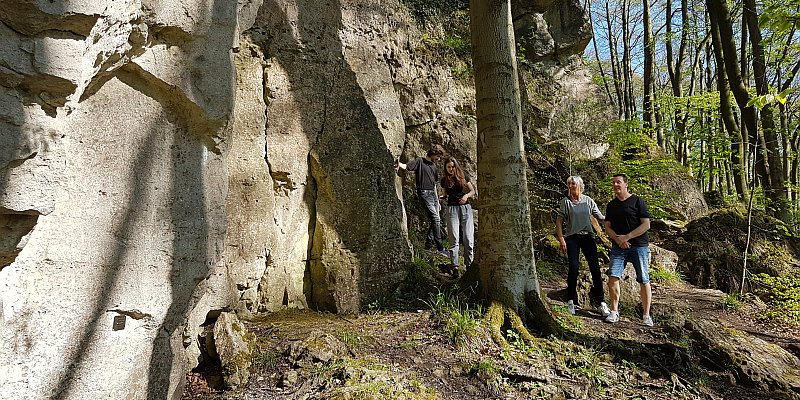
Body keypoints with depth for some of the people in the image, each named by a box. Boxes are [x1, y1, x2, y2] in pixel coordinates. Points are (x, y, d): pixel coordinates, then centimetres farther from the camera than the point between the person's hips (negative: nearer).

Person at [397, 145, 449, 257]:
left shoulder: (433, 166, 22)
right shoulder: (420, 161, 0)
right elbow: (406, 166, -15)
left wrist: (437, 200, 25)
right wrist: (399, 164, -39)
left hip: (432, 194, 8)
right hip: (424, 193, -8)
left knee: (437, 221, 4)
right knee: (435, 219, -15)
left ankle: (428, 246, 12)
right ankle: (440, 248, -12)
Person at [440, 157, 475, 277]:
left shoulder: (462, 177, 9)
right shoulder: (444, 180, 10)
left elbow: (473, 191, 13)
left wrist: (466, 195, -7)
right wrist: (443, 198, -5)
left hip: (465, 207, 0)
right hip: (452, 209, 0)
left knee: (468, 238, -3)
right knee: (454, 239, -7)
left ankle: (469, 264, 6)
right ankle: (454, 266, -8)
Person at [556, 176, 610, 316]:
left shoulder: (588, 201, 7)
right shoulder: (566, 201, 3)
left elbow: (601, 217, 13)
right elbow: (559, 221, 3)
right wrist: (561, 239, -5)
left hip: (587, 237, 2)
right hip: (572, 238, -1)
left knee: (595, 268, -5)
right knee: (573, 268, -11)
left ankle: (601, 302, 2)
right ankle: (571, 302, 2)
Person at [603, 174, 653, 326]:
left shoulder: (637, 201, 1)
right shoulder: (611, 205, 15)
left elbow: (646, 225, -6)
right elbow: (607, 227, 12)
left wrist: (626, 237, -14)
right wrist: (617, 239, -9)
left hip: (639, 246, -3)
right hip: (619, 247, 3)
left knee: (644, 281, 0)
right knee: (613, 277, -10)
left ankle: (646, 315, 12)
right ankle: (614, 312, 0)